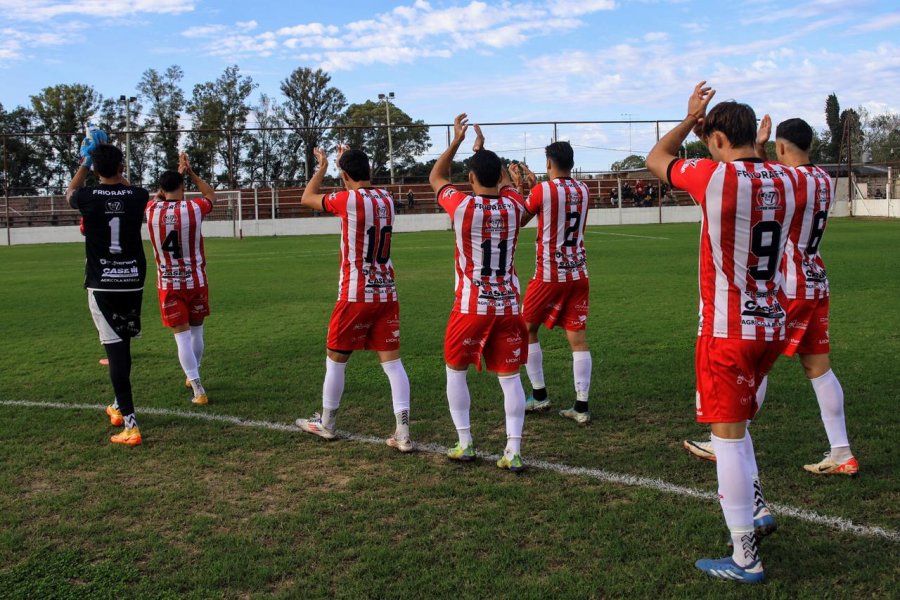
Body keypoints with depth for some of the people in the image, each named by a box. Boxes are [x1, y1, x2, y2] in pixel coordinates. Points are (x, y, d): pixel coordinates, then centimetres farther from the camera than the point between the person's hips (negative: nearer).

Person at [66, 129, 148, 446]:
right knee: (123, 344, 19)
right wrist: (112, 157, 28)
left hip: (102, 285, -3)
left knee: (115, 347, -7)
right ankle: (120, 406, 35)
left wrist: (85, 162, 27)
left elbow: (69, 192, 19)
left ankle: (130, 424, -12)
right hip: (133, 282, 3)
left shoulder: (88, 197, -8)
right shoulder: (138, 196, -3)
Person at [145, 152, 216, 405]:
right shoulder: (194, 208, -11)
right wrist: (190, 173, 16)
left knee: (182, 337, 0)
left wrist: (177, 173, 24)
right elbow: (211, 194, 13)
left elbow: (159, 196, 20)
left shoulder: (151, 210, -6)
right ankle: (192, 377, 35)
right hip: (195, 281, 0)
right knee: (196, 331, 18)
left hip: (168, 285, 0)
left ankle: (198, 389, -5)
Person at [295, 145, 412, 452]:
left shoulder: (347, 200, -12)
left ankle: (326, 423, 28)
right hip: (387, 294, 5)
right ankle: (402, 432, -2)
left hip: (356, 295, -5)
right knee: (392, 361, 4)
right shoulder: (386, 199, 5)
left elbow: (307, 198, 5)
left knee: (335, 359, 12)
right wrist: (351, 160, 35)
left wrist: (322, 167, 18)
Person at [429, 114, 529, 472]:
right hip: (508, 305, 3)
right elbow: (505, 180, 24)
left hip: (471, 306, -2)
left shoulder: (462, 206, -10)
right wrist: (483, 150, 30)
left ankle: (464, 443, 17)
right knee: (509, 377, 6)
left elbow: (435, 178, 11)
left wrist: (457, 141, 16)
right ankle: (513, 451, 0)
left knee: (455, 370, 16)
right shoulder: (514, 207, -2)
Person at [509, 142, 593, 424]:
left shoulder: (542, 190, -11)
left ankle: (539, 395, 16)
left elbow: (518, 220, 3)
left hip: (549, 275, -5)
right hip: (578, 274, 5)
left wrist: (517, 186, 13)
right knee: (578, 337, 3)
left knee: (527, 330, 14)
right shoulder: (583, 190, 6)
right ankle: (581, 406, 0)